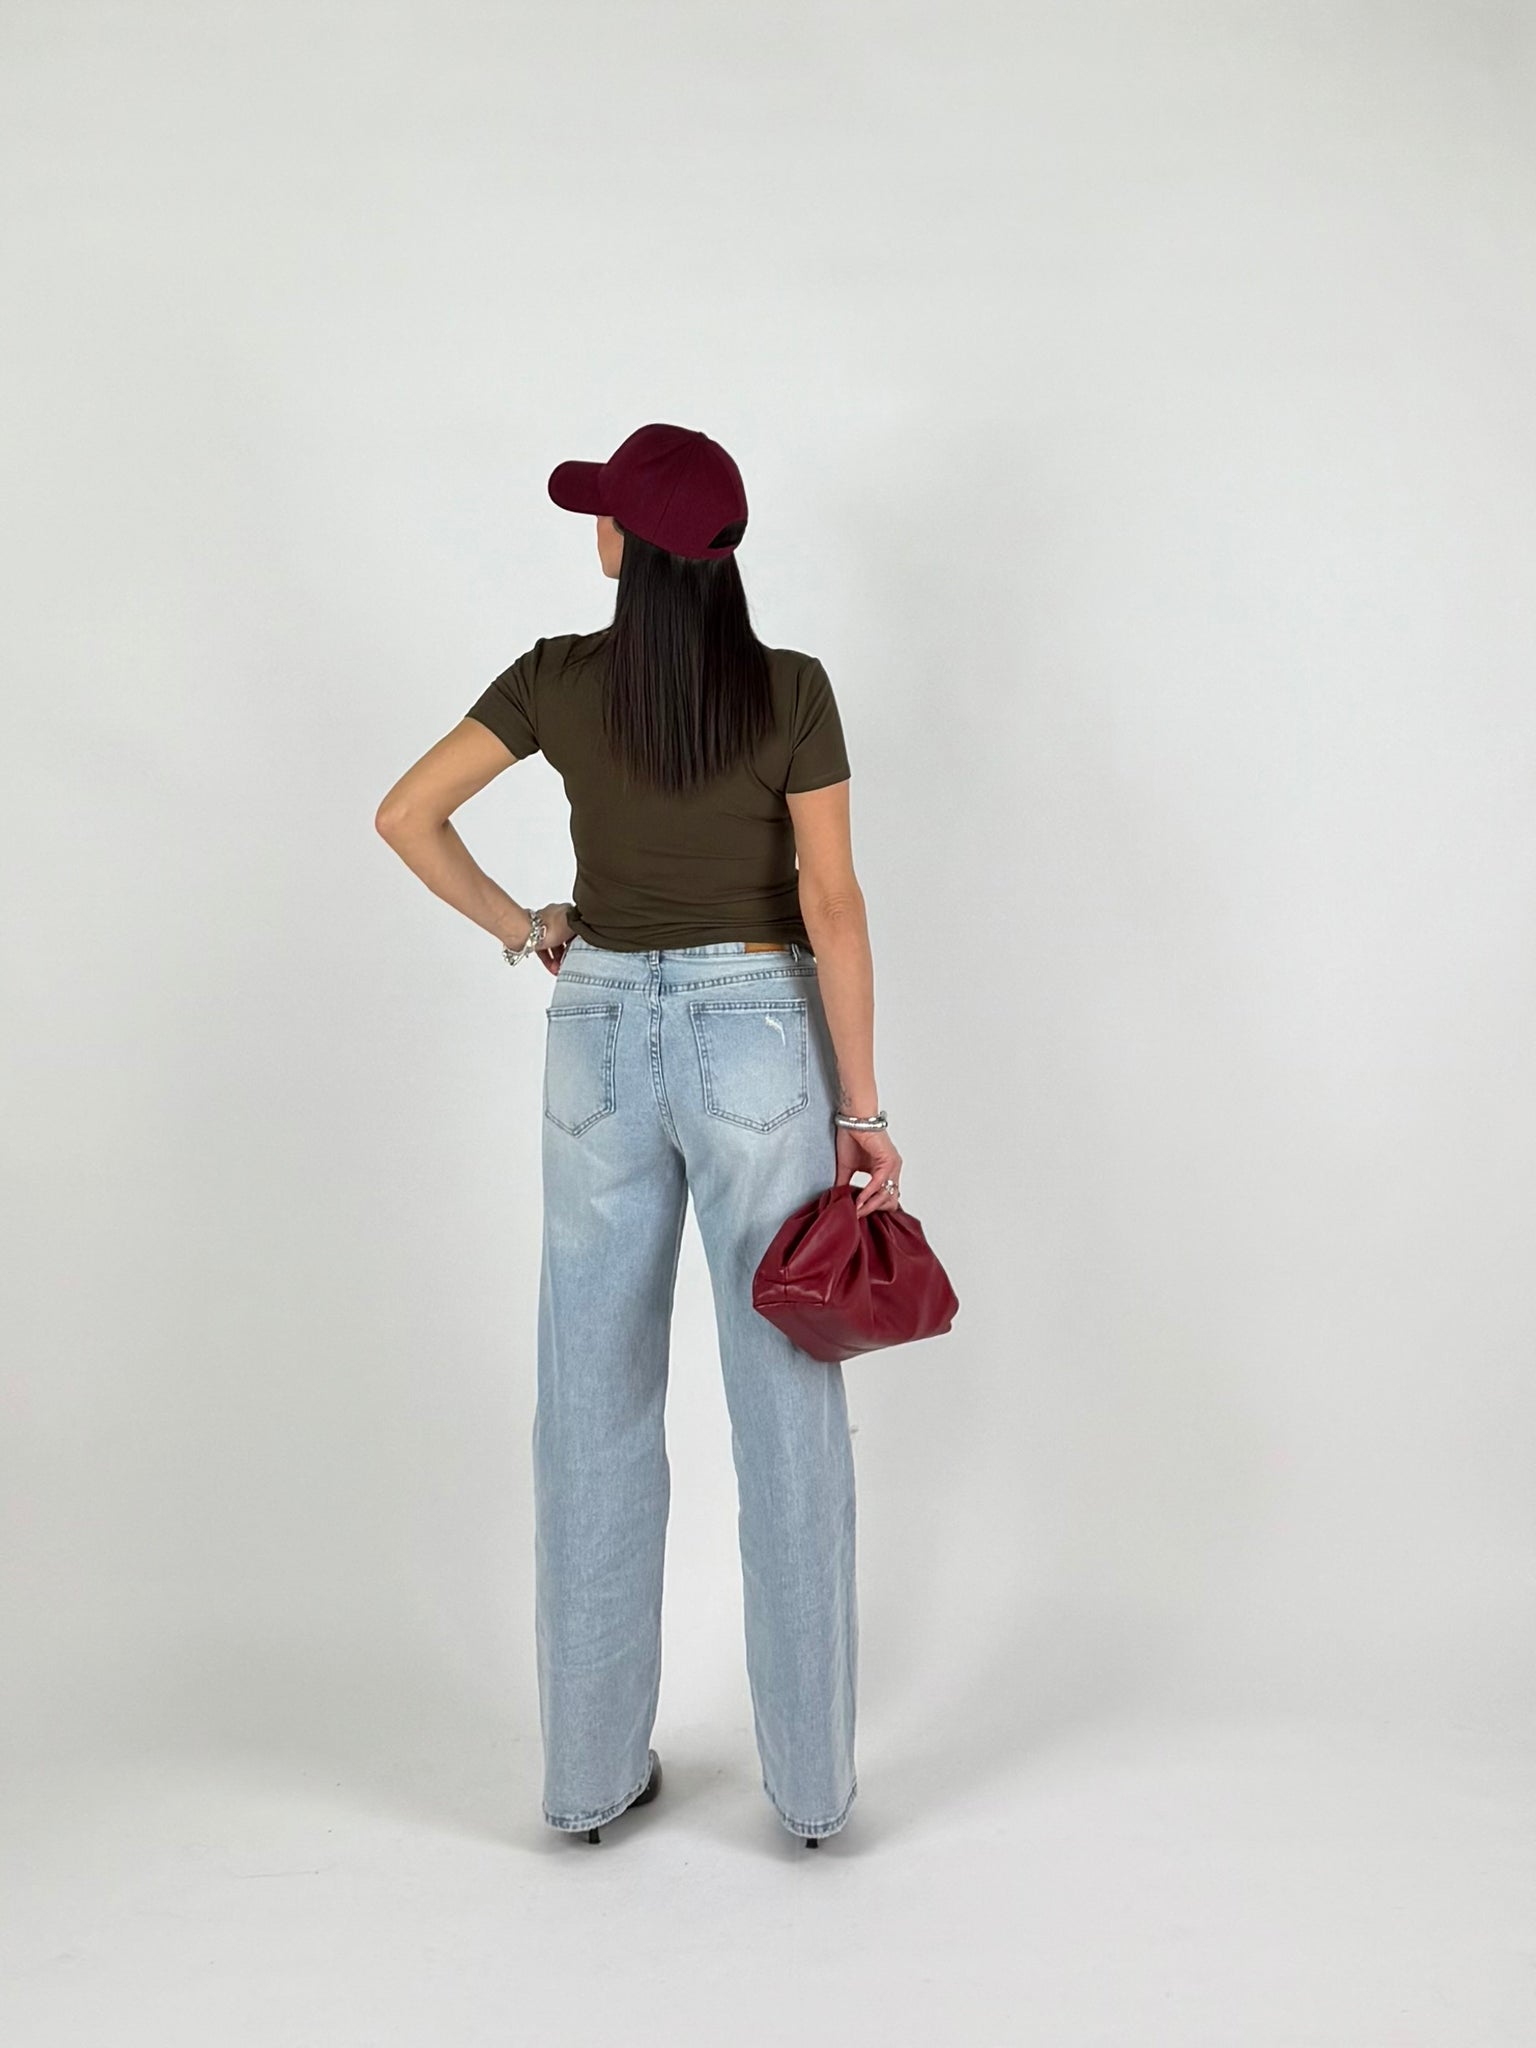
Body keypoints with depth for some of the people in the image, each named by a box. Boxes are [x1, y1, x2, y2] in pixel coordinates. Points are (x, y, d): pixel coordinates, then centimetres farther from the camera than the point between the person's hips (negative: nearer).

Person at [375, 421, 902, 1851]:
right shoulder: (794, 689, -6)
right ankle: (810, 1781, 16)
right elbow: (832, 906, -9)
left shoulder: (559, 678, -1)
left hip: (601, 1042, 2)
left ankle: (591, 1772, 21)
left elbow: (406, 816, 0)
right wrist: (862, 1110, -6)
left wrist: (521, 930, 12)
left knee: (594, 1407, 10)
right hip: (756, 1045, -2)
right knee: (788, 1415, 6)